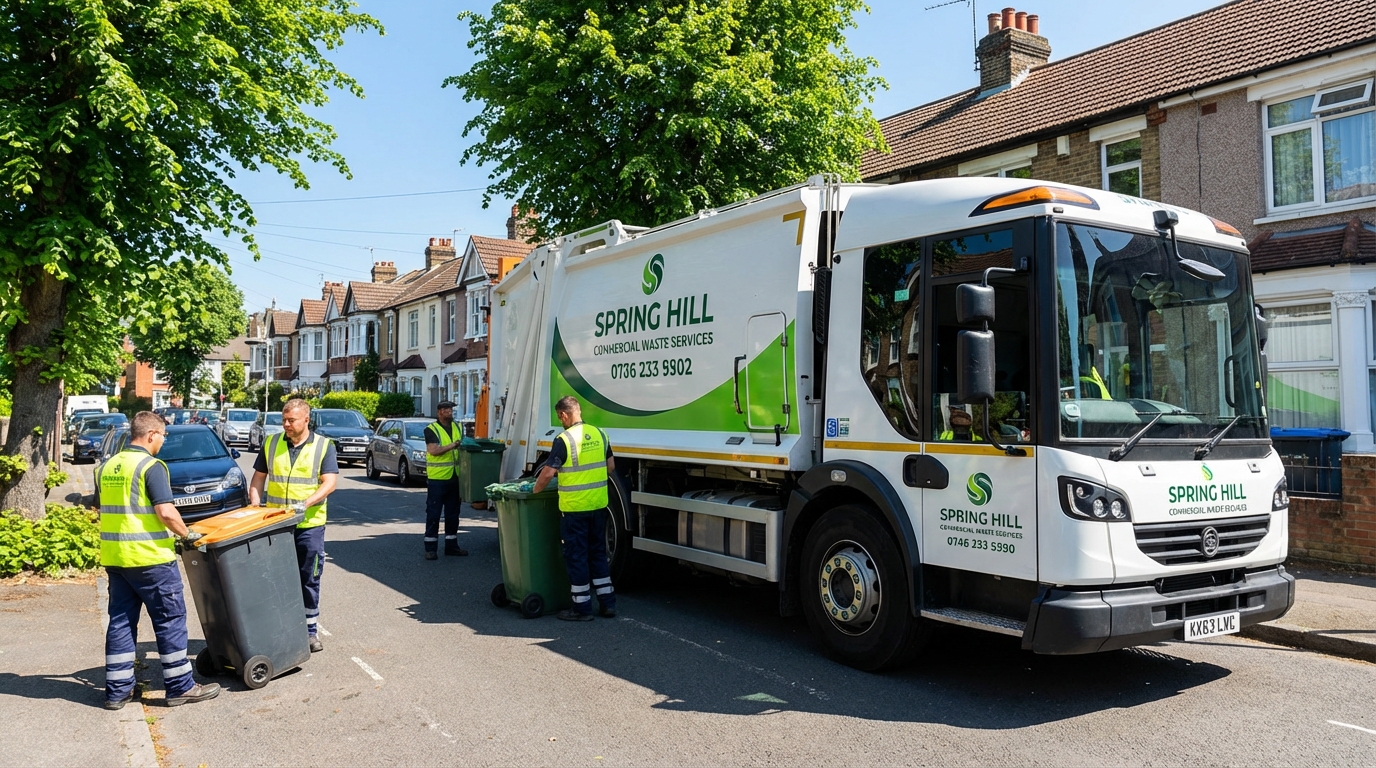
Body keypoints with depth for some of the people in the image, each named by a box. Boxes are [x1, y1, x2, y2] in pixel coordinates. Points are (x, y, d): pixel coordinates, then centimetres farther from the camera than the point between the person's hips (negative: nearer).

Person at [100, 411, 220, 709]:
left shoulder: (107, 467, 11)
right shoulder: (151, 466, -14)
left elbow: (105, 511, 19)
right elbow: (166, 512, -20)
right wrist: (187, 535, -6)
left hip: (114, 557, 8)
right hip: (148, 557, -8)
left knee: (120, 622, 13)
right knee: (170, 620, 2)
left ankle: (117, 690, 17)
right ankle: (181, 687, 7)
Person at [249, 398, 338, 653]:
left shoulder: (324, 446, -3)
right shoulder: (271, 444, 6)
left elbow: (329, 482, -10)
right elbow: (258, 478, 11)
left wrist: (306, 503, -24)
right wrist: (254, 507, -3)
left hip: (309, 525, -2)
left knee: (309, 580, 5)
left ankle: (311, 630, 17)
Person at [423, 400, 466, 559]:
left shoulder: (458, 428, 14)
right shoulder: (431, 430, -5)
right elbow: (433, 450, -18)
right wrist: (452, 445, -24)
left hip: (455, 478, 6)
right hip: (437, 478, -6)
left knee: (453, 513, 13)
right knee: (433, 513, 0)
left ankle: (451, 545, 23)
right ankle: (430, 548, 7)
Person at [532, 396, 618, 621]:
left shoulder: (564, 440, -15)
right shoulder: (599, 434, 4)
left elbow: (547, 473, -15)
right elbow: (610, 466, 11)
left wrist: (535, 492, 1)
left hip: (574, 507, -6)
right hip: (598, 504, 6)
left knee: (576, 556, 4)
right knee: (598, 552, 16)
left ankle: (582, 607, 10)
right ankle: (607, 603, 20)